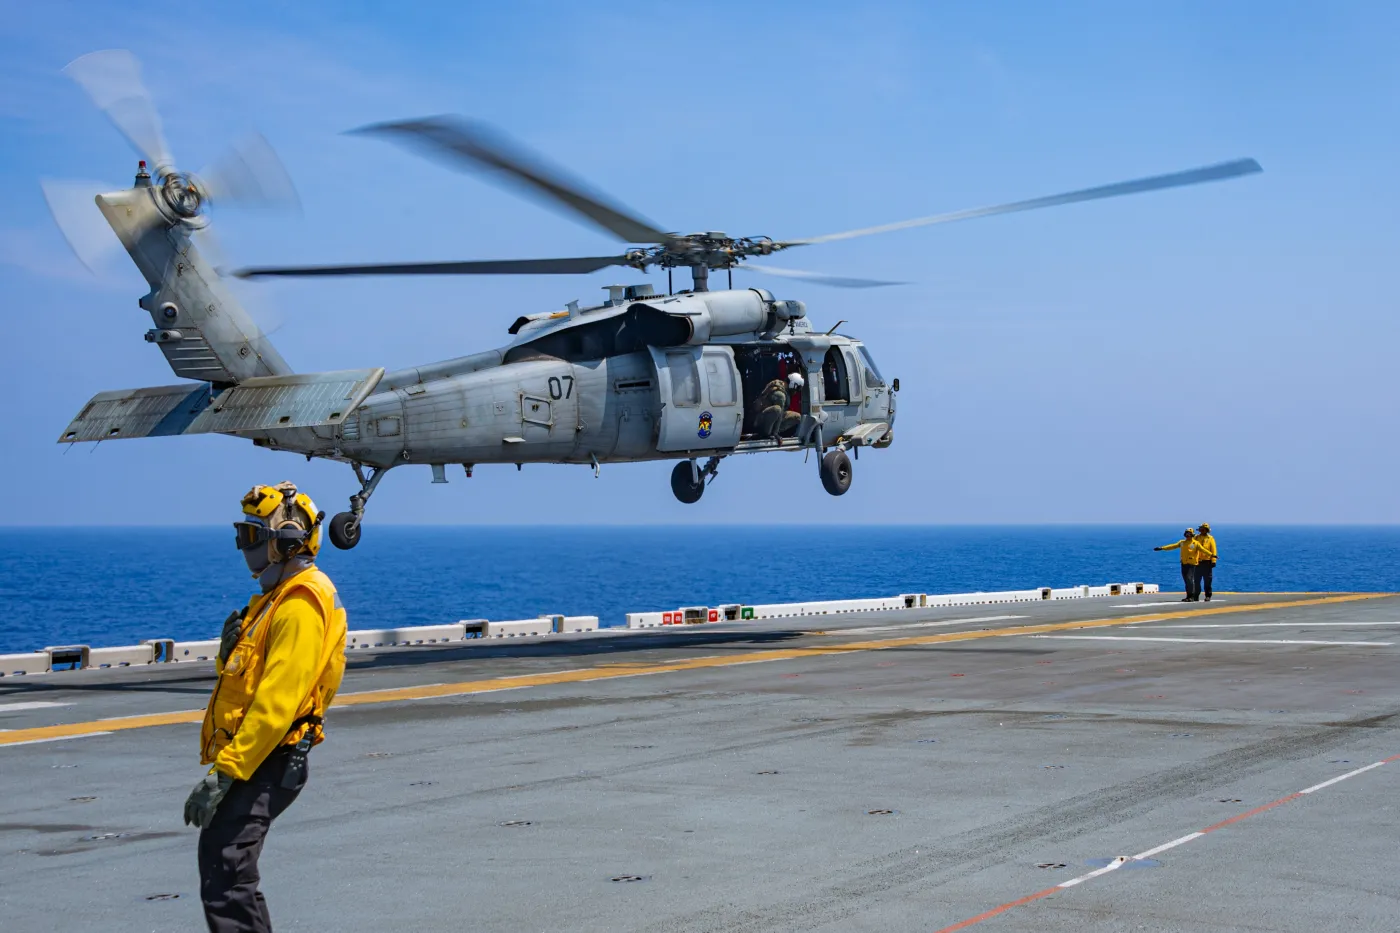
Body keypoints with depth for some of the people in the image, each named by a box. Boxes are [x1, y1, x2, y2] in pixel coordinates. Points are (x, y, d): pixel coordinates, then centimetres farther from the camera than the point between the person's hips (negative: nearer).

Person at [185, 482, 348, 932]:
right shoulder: (280, 596, 18)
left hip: (264, 764, -11)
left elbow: (277, 702, -24)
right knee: (218, 860, 18)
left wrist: (224, 772, -25)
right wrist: (226, 763, 22)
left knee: (224, 874, -16)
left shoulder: (301, 605, -17)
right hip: (254, 760, 11)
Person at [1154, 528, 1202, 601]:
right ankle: (1188, 596, 13)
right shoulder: (1182, 542, 15)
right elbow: (1173, 546, 16)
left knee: (1190, 579, -13)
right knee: (1186, 580, 8)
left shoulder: (1195, 543, -1)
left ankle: (1191, 597, -10)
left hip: (1191, 564, -6)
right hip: (1184, 564, 6)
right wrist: (1161, 548, 13)